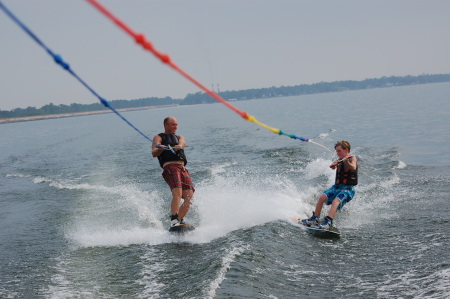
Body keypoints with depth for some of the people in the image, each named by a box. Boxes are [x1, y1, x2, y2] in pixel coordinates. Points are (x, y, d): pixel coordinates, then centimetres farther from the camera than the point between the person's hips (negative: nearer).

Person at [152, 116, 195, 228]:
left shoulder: (179, 137, 31)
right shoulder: (159, 138, 17)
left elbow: (183, 142, 5)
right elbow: (154, 153, 0)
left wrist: (179, 146, -22)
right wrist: (160, 148, -26)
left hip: (183, 169, 5)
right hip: (170, 167, -5)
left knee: (189, 196, -10)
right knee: (177, 193, -26)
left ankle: (180, 220, -7)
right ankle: (174, 220, -33)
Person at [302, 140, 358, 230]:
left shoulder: (352, 159, -3)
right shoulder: (339, 161, 13)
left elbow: (353, 168, -25)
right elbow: (332, 166, -8)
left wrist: (347, 162, -47)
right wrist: (334, 165, -33)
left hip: (348, 188, -6)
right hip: (337, 186, 6)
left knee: (336, 201, -29)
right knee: (322, 197, -10)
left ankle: (328, 222, -43)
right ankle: (314, 219, -1)